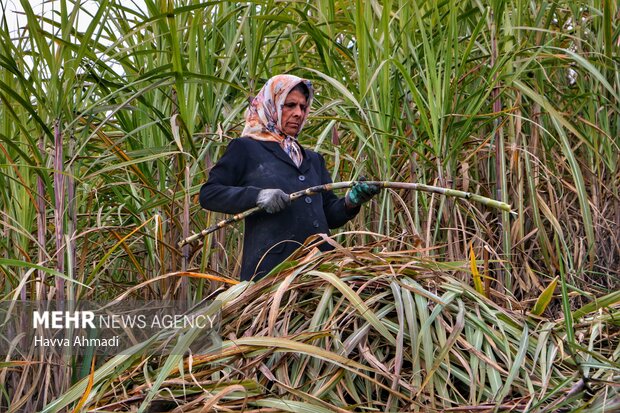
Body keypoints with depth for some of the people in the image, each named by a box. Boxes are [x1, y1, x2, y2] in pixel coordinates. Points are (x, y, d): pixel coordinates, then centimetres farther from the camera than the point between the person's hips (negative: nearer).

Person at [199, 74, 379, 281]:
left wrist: (350, 202, -2)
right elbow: (208, 194, -2)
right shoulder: (245, 148, 7)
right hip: (269, 266, -5)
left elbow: (330, 216, 20)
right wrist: (257, 196, -15)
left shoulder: (313, 159, 24)